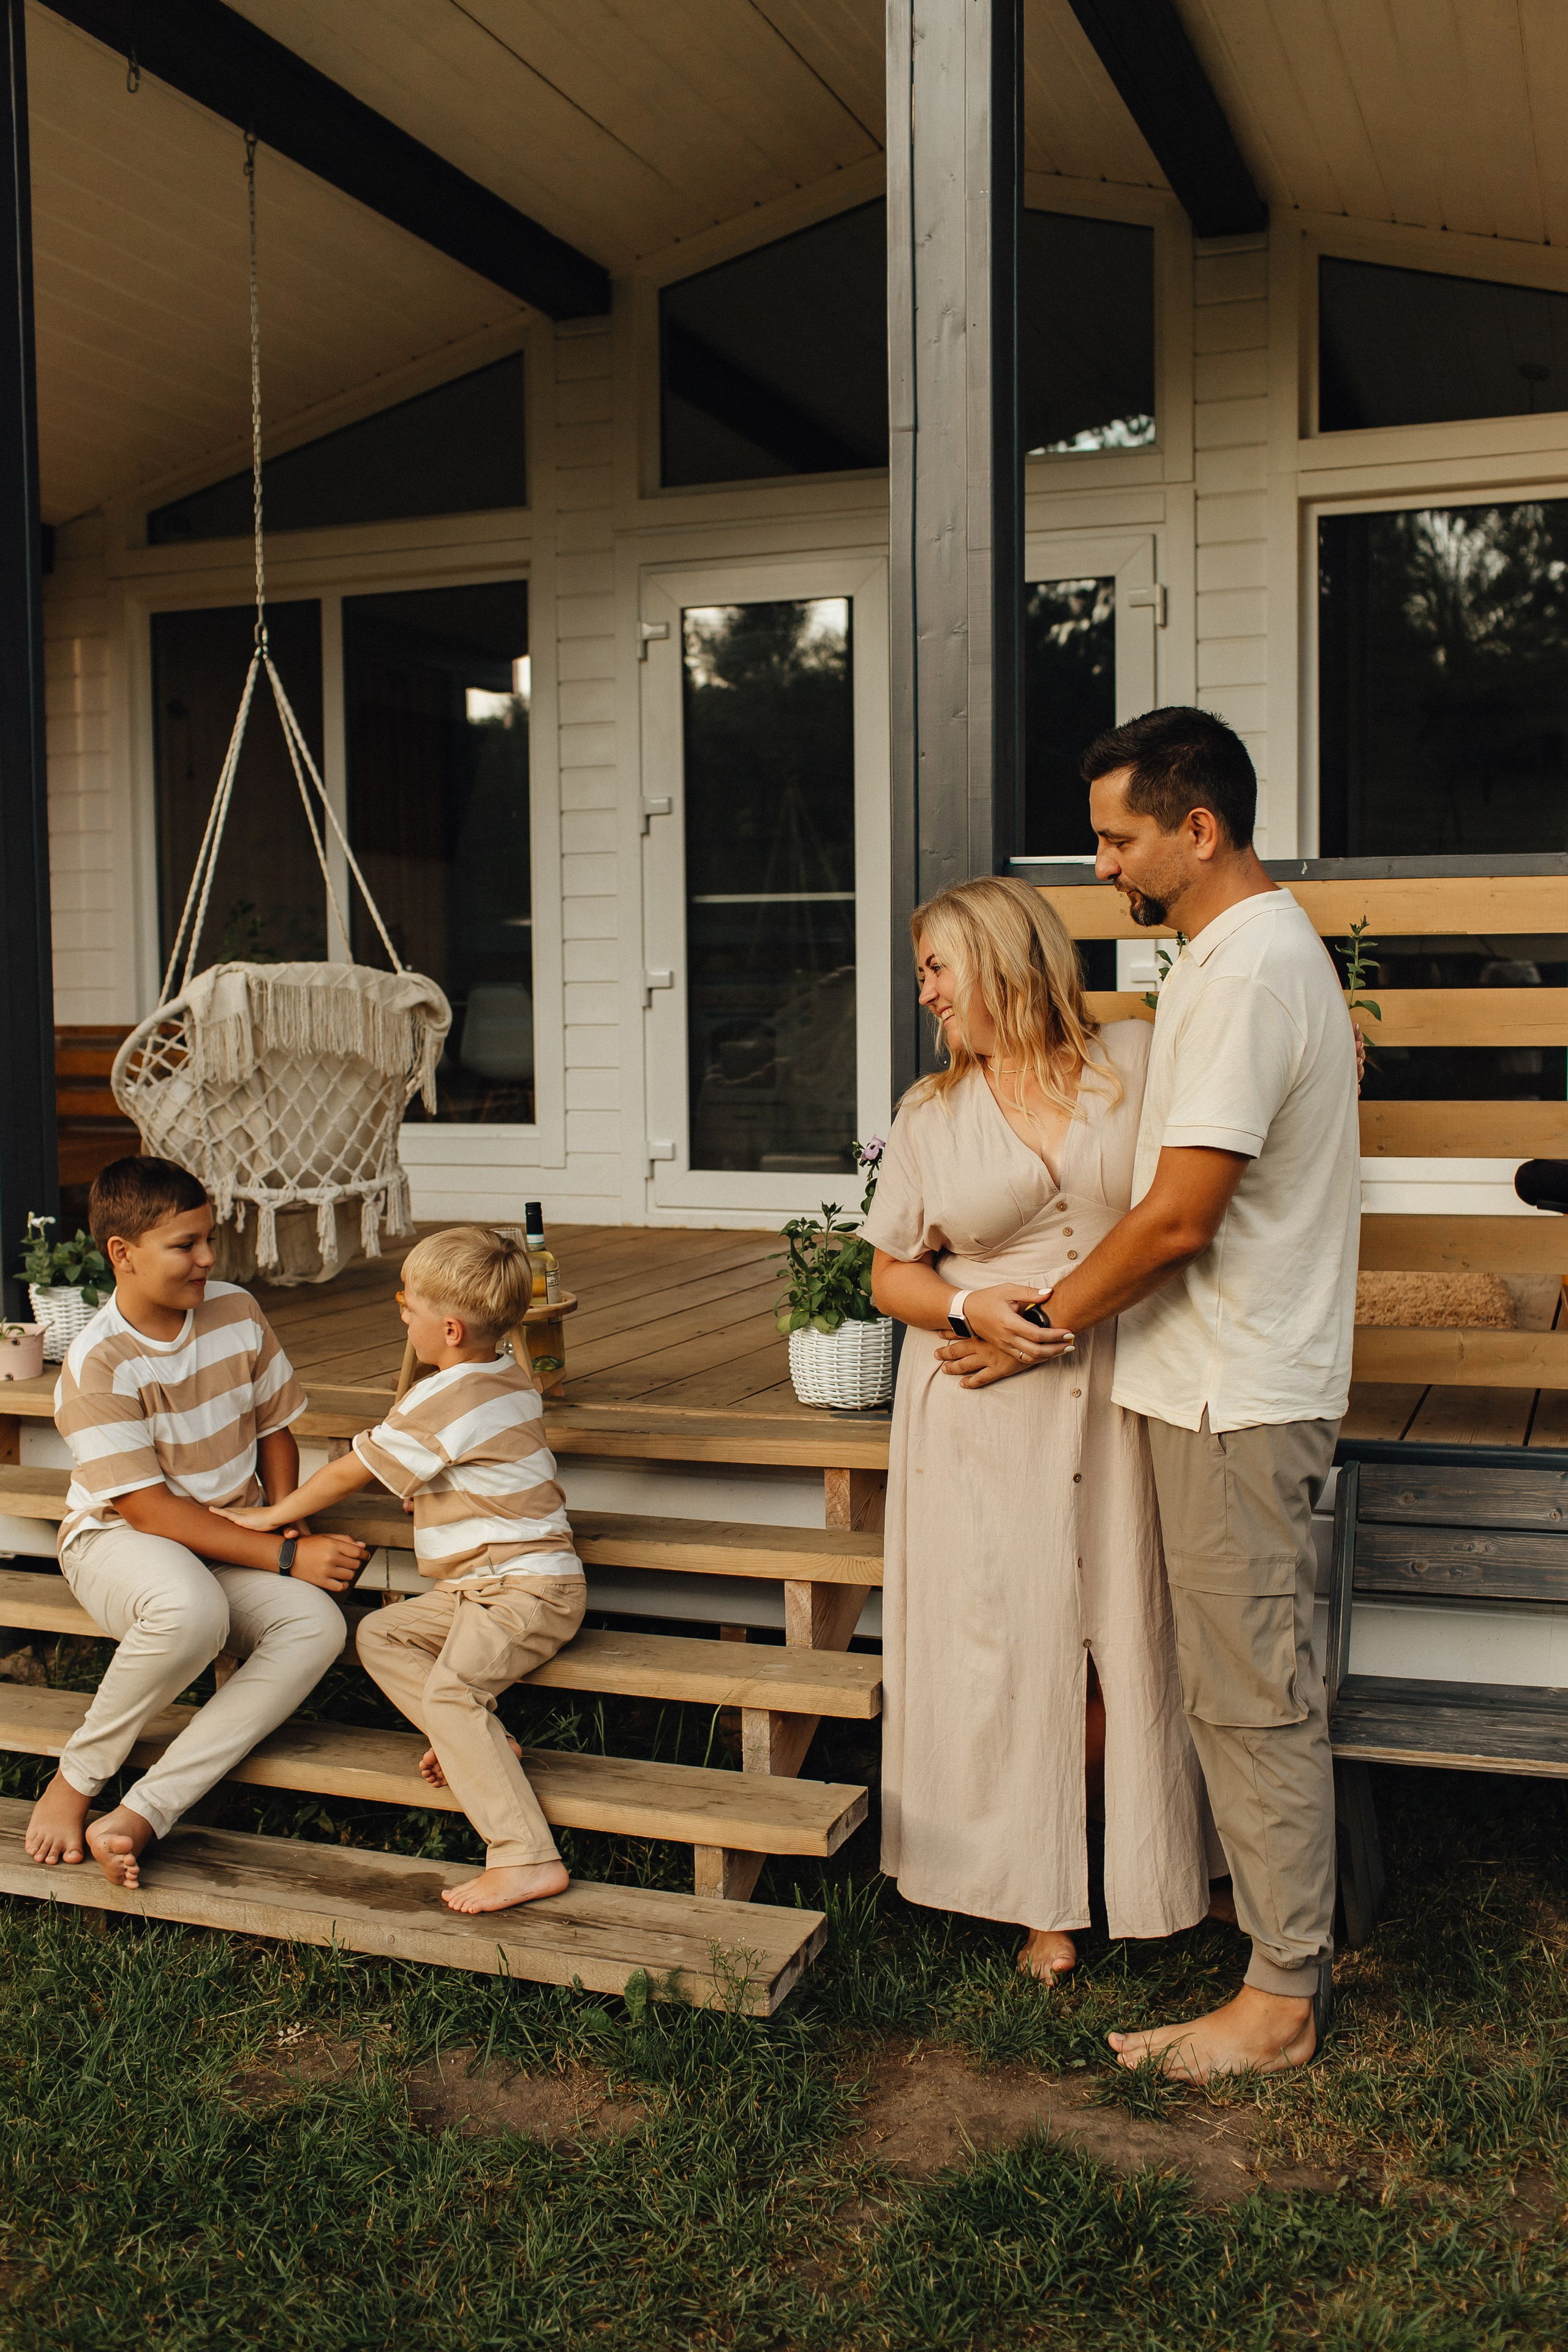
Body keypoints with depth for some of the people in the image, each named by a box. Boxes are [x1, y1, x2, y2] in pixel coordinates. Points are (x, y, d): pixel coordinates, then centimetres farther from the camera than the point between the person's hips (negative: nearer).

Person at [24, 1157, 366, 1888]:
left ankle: (139, 1816, -27)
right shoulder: (96, 1365, -19)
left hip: (228, 1542, 6)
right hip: (117, 1541, -5)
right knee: (191, 1610, -41)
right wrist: (286, 1557, -25)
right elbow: (147, 1510, -22)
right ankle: (74, 1782, -13)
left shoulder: (238, 1312, -2)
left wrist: (287, 1524, -7)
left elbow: (273, 1429, 11)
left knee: (316, 1625, -26)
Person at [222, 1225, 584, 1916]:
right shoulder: (514, 1379, 11)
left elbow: (347, 1474, -4)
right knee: (380, 1634, 11)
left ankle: (527, 1860, -31)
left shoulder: (440, 1401, -16)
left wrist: (274, 1516, 10)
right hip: (486, 1587, 11)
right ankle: (481, 1744, 2)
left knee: (448, 1689, -28)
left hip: (524, 1590, -11)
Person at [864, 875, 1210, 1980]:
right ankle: (1043, 1900, 17)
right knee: (1006, 1646, 1)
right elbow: (893, 1271, 10)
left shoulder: (1141, 1061, 3)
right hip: (988, 1427, 1)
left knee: (1135, 1642, 3)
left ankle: (1157, 1883, 24)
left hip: (1127, 1405, -1)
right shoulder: (931, 1112, 9)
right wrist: (970, 1311, -7)